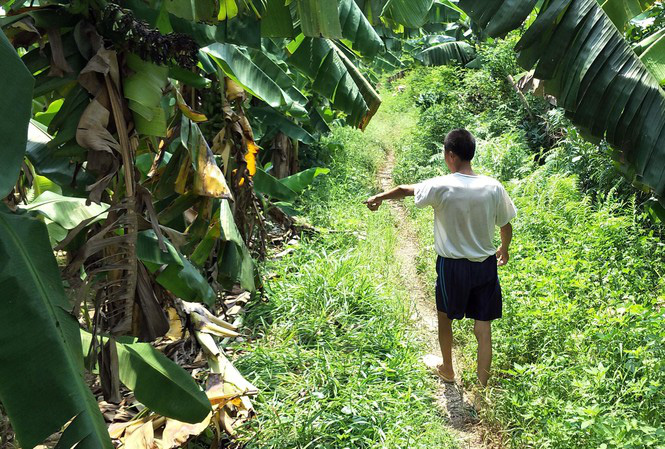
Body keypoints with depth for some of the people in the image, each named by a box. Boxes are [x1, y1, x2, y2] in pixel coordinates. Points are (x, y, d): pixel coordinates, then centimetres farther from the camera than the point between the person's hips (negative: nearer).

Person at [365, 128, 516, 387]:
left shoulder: (440, 187, -18)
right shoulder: (493, 188, -9)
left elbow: (405, 190, -1)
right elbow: (506, 227, 3)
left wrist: (379, 197, 18)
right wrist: (504, 249, 25)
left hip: (452, 266, -2)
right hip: (485, 266, 2)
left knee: (445, 316, 24)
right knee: (483, 328, 11)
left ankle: (447, 370, 41)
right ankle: (482, 387, 21)